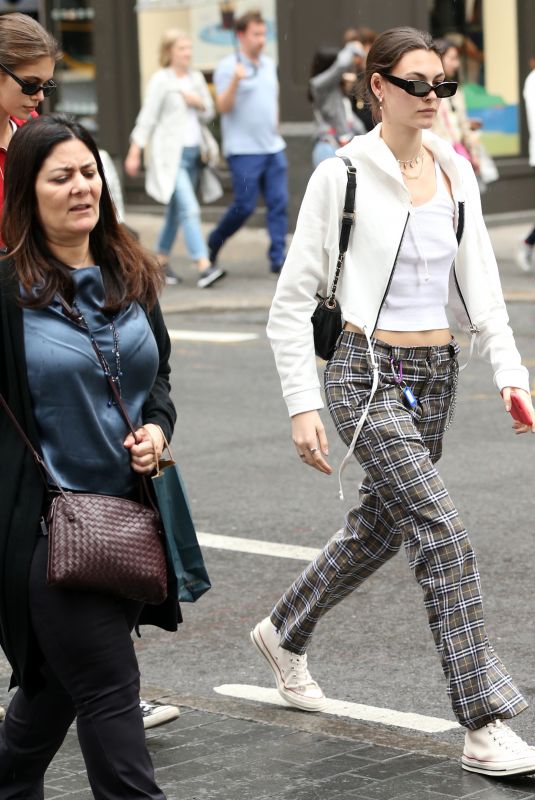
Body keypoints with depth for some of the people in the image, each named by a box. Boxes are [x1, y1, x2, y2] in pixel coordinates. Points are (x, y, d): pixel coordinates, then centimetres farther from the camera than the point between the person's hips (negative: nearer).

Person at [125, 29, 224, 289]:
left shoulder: (196, 78, 13)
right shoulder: (161, 80, -6)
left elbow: (209, 114, 18)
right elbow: (147, 117, -7)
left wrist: (198, 103, -4)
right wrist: (134, 152, -9)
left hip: (193, 151, 7)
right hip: (170, 154, -7)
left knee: (176, 211, 13)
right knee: (189, 209, -16)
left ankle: (161, 260, 26)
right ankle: (203, 267, -23)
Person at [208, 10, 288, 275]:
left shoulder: (269, 65, 13)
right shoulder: (227, 67, -6)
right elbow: (223, 106, -13)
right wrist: (235, 81, -27)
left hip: (273, 148, 6)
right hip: (244, 150, -6)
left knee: (279, 203, -2)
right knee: (244, 205, -5)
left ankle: (278, 258, 1)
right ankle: (214, 244, 18)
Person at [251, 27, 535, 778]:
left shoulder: (455, 172, 6)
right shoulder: (342, 176, -10)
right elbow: (294, 300, -7)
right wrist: (303, 405, -12)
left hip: (436, 375, 7)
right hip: (368, 373, -7)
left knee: (380, 525, 20)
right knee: (444, 534, -15)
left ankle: (284, 633, 47)